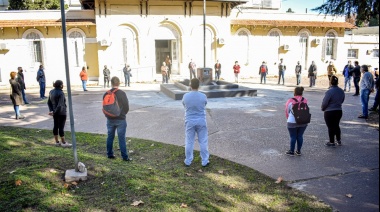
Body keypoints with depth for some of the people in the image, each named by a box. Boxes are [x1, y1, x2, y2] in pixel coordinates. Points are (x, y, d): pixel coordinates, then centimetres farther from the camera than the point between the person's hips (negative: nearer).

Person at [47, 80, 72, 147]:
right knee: (61, 127, -2)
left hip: (55, 112, 8)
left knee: (56, 126, 12)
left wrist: (51, 110, -3)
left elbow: (49, 102, 6)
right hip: (61, 112, -8)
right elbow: (60, 105, -26)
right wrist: (54, 112, -16)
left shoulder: (51, 92, 5)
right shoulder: (61, 93, -21)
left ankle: (57, 142, 20)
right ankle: (63, 143, 6)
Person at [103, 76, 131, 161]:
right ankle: (125, 157, 4)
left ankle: (110, 154, 24)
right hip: (121, 119, -4)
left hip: (110, 119, 4)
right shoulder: (122, 93, -13)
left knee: (110, 137, 15)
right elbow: (127, 106, -8)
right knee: (121, 138, 0)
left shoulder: (106, 94, -2)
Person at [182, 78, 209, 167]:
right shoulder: (203, 96, -10)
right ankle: (205, 161, 16)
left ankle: (188, 161, 20)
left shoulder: (185, 96, -10)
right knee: (203, 142, 10)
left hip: (190, 122, 0)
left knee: (189, 142, 11)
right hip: (201, 121, 0)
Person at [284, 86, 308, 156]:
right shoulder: (305, 101, -2)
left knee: (293, 137, 5)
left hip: (293, 122, -3)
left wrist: (288, 118, 20)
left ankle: (291, 151, 14)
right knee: (300, 136, 13)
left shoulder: (290, 101, -10)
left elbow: (287, 111, 2)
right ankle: (298, 151, 22)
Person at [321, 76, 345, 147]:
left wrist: (323, 108, 1)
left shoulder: (329, 91, -23)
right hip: (339, 111, 7)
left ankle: (332, 142, 15)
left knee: (331, 127, 6)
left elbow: (324, 102, -18)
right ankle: (339, 140, 32)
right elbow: (342, 100, 13)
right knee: (336, 125, 22)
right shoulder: (341, 91, 0)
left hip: (329, 112, -7)